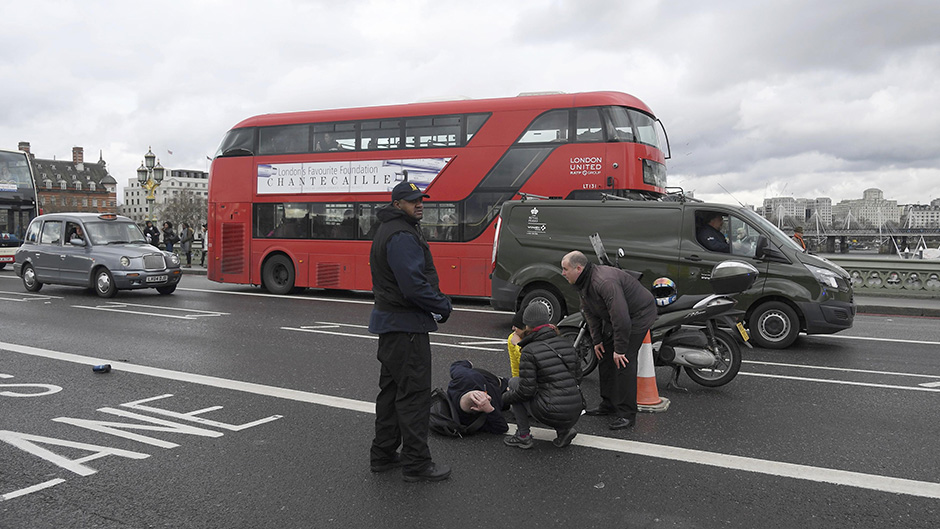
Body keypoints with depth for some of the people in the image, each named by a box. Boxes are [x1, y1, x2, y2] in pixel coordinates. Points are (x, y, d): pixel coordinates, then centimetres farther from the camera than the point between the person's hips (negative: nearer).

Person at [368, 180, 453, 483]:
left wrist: (437, 301, 11)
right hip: (406, 325, -11)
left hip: (390, 323, 11)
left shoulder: (389, 231, 18)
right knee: (414, 393, -5)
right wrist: (443, 307, -11)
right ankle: (416, 463, 2)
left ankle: (383, 454, 27)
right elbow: (414, 285, -25)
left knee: (392, 389, 17)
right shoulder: (402, 236, -17)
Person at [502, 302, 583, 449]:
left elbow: (527, 389, -12)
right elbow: (578, 373, 15)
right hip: (575, 415, 6)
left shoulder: (530, 351, -11)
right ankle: (564, 430, 14)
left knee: (514, 382, 14)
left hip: (551, 414, -6)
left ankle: (523, 436, 15)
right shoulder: (565, 342, 6)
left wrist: (506, 397, 7)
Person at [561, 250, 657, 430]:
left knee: (623, 361, -15)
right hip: (613, 317, 10)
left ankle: (626, 414, -10)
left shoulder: (605, 282, -34)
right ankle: (608, 404, 23)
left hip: (639, 314, -10)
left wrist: (619, 349, -29)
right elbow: (590, 312, 11)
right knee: (605, 358, 11)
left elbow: (620, 316, -34)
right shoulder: (582, 283, -1)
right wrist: (597, 340, 7)